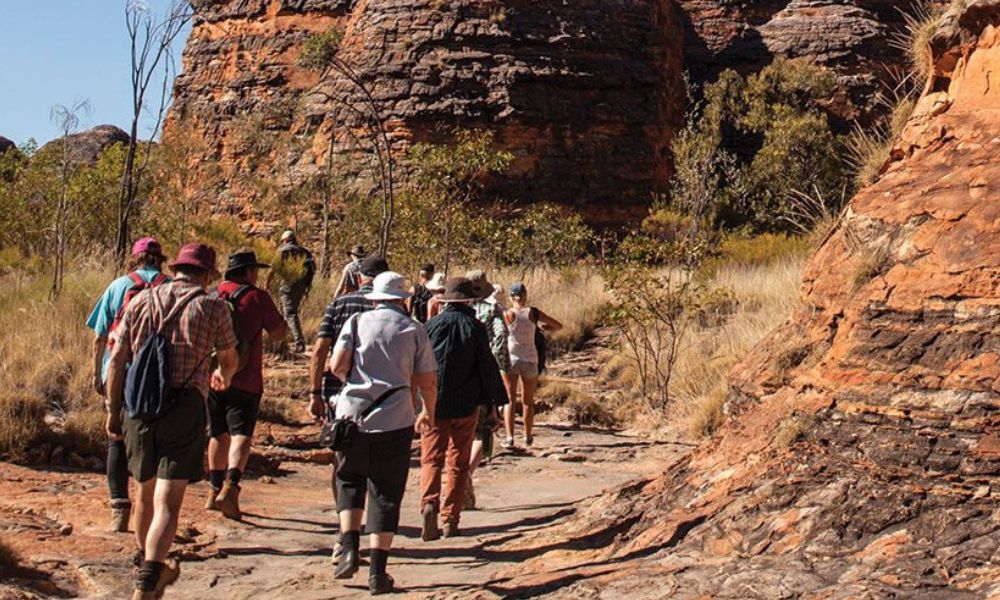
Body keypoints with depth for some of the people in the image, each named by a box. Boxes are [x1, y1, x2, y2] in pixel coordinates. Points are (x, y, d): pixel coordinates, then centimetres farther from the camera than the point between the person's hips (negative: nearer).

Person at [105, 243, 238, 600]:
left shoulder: (141, 301, 9)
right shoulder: (211, 306, 2)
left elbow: (116, 360, 5)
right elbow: (230, 359, 17)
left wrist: (114, 410, 12)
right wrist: (223, 377, 40)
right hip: (184, 407, -4)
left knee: (146, 493, 21)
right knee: (167, 503, -6)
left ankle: (152, 569, 39)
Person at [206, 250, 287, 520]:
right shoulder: (257, 297, -7)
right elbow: (278, 333, -2)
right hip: (243, 380, -5)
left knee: (218, 434, 18)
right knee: (241, 434, -6)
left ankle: (215, 490, 25)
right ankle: (230, 487, -25)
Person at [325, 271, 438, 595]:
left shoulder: (357, 321, 3)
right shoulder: (414, 329, 4)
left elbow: (337, 365, -6)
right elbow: (428, 381, 5)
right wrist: (428, 412, 23)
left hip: (352, 414, 1)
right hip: (395, 420, -1)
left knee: (349, 480, 21)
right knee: (386, 494, 6)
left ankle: (349, 549, 6)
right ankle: (377, 573, 4)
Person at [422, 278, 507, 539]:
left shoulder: (431, 326, 0)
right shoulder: (475, 328, -2)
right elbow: (488, 368, -1)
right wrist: (493, 404, 7)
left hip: (433, 403, 0)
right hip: (465, 406, 0)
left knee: (431, 459, 4)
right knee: (458, 463, 9)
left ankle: (429, 503, -21)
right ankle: (451, 521, 8)